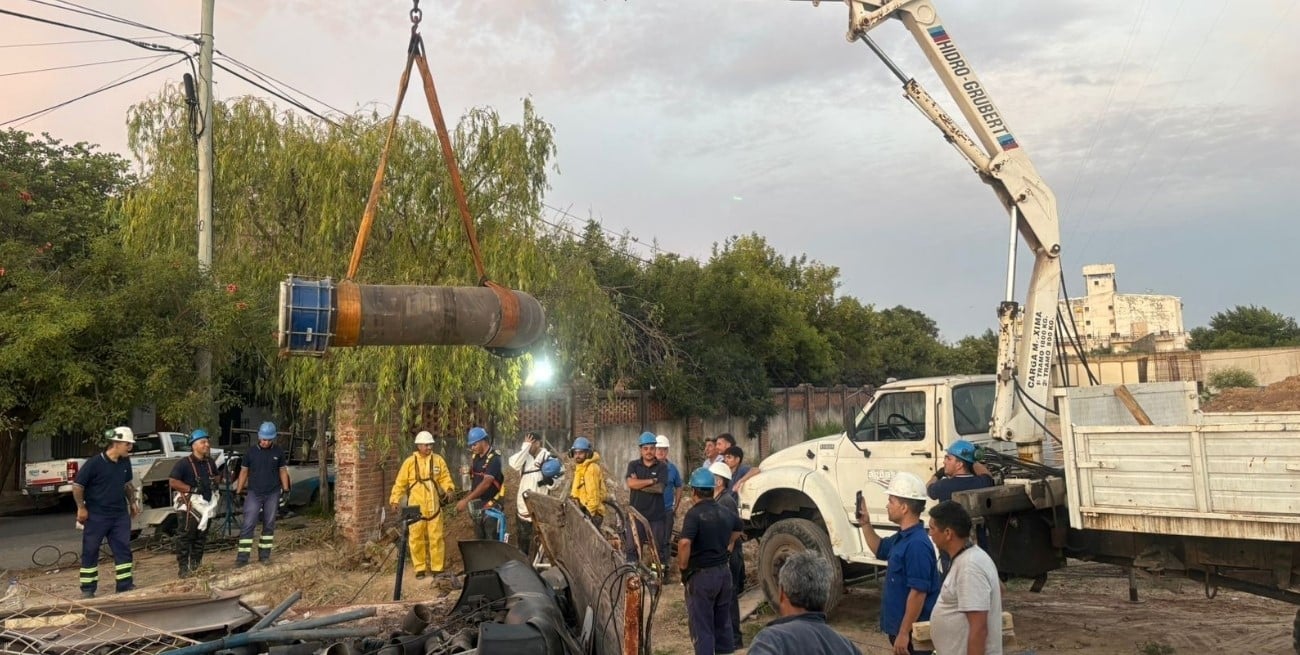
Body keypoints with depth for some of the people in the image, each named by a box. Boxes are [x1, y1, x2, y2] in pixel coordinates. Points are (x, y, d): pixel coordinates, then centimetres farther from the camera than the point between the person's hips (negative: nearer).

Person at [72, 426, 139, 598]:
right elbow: (77, 485, -11)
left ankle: (125, 586, 10)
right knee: (90, 552, 5)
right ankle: (87, 590, 14)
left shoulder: (125, 462, 3)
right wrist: (81, 508, -11)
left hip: (120, 514, 5)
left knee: (123, 549, 5)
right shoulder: (94, 463, -17)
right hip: (96, 515, -5)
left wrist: (132, 502, 14)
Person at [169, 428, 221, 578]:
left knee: (201, 538, 15)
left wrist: (215, 484, 7)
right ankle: (183, 568, -3)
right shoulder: (184, 464, -14)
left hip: (205, 505, 7)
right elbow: (172, 482, -19)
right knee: (185, 538, -7)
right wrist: (191, 489, -24)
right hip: (188, 506, -7)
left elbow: (216, 476, 28)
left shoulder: (210, 463, 9)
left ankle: (196, 565, 27)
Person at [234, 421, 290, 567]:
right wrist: (238, 492, 3)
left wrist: (286, 490, 3)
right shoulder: (251, 452, 0)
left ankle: (264, 555, 15)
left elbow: (283, 471, 8)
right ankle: (243, 557, -5)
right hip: (254, 493, -1)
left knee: (269, 525, 6)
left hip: (273, 494, 1)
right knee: (248, 525, -7)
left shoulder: (279, 452, 2)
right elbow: (244, 472, 6)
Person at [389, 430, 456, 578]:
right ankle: (420, 568, 16)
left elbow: (445, 478, 7)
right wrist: (394, 500, -1)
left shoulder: (438, 460, 5)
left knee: (436, 537, 2)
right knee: (416, 538, 5)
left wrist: (449, 489, -12)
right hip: (415, 507, -1)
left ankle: (437, 567, 12)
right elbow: (400, 483, 3)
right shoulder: (410, 461, 0)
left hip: (434, 506, 1)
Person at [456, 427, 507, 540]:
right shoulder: (475, 457, 7)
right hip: (477, 506, 8)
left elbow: (486, 483, -26)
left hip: (491, 506, -8)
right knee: (479, 540, 15)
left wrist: (466, 500, -29)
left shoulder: (494, 458, -18)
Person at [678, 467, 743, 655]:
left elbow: (684, 543, -31)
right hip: (723, 573, 7)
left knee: (701, 628, 2)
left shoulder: (694, 513, -17)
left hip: (701, 575, -7)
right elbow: (738, 528, 30)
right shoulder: (725, 513, 7)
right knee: (723, 623, 19)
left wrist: (683, 567, -17)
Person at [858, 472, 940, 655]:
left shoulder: (917, 544, -24)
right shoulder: (902, 537, 7)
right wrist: (865, 524, 14)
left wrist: (904, 633, -24)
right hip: (899, 625, 10)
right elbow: (880, 549, 29)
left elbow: (918, 593, -27)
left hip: (913, 632, -10)